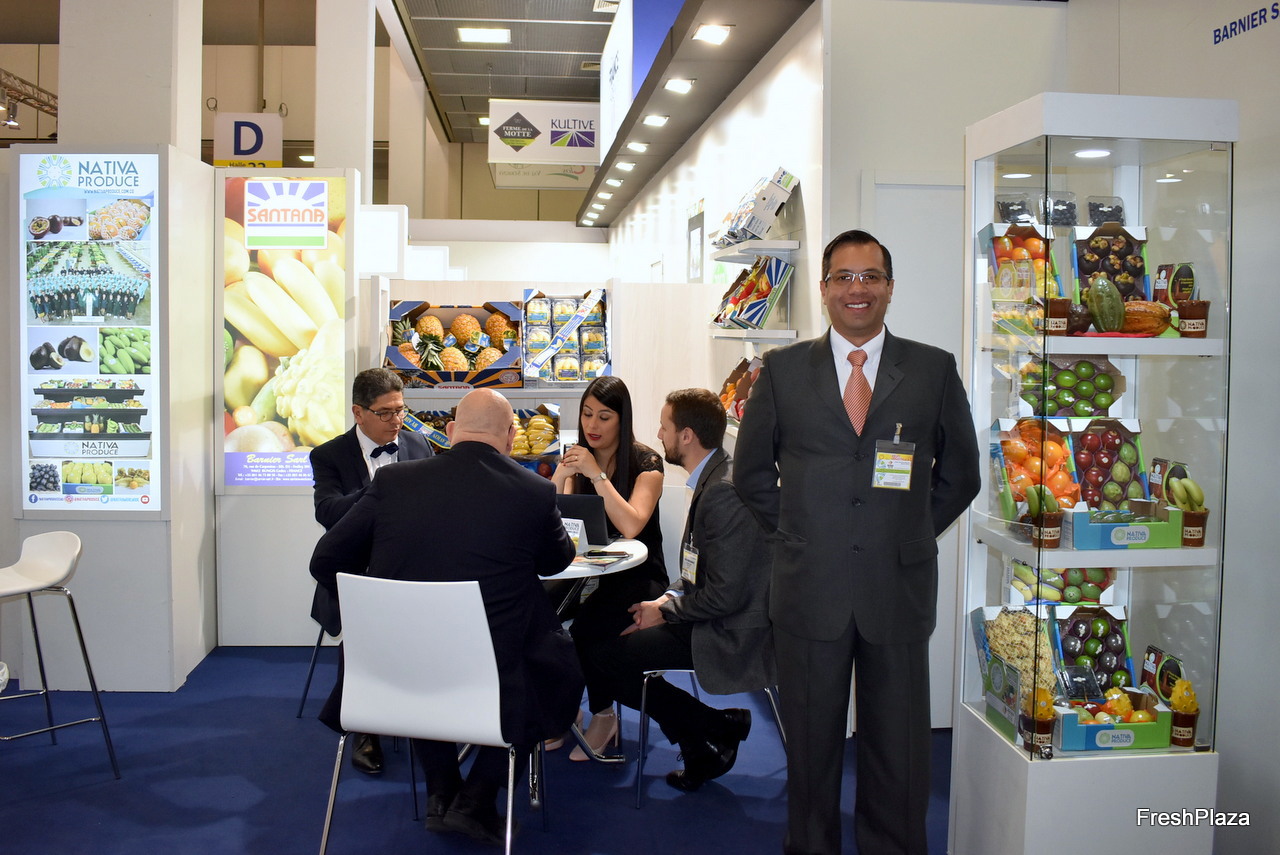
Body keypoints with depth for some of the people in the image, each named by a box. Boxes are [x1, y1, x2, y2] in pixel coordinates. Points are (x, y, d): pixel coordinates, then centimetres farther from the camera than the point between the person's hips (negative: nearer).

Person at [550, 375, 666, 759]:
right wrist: (559, 477, -20)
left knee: (586, 624, -31)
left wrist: (597, 474, -25)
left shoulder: (646, 462, -8)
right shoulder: (577, 457, 6)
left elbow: (630, 526, -22)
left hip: (637, 577, -4)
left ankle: (603, 714, -5)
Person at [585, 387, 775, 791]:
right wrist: (668, 599, 1)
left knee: (601, 655, -10)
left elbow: (724, 595, -25)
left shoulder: (724, 491, -24)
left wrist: (665, 612, -11)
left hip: (732, 637, -10)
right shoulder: (713, 478, 9)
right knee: (603, 630, 12)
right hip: (710, 618, 10)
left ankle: (719, 727, 3)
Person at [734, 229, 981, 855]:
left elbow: (960, 473, 10)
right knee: (810, 742, 12)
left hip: (899, 589, 0)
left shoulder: (935, 370, 3)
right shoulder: (782, 370, 4)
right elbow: (752, 472, 9)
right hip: (809, 587, 0)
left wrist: (909, 534, 5)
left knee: (897, 746, 9)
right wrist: (800, 534, 4)